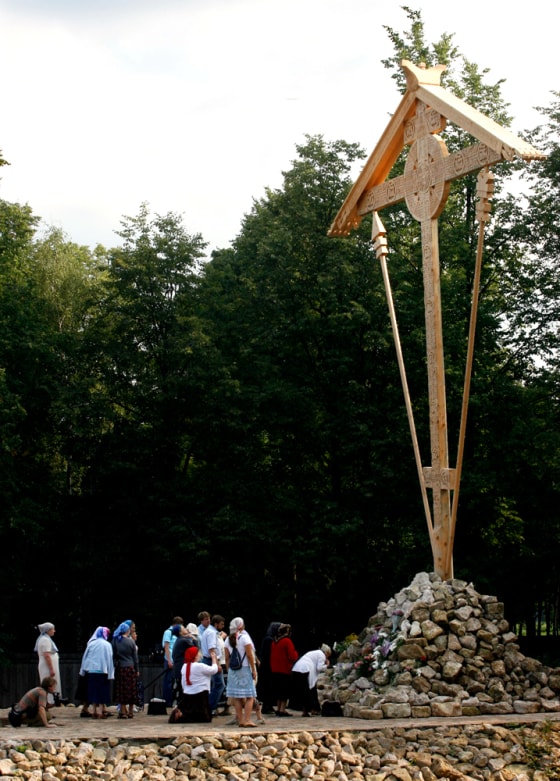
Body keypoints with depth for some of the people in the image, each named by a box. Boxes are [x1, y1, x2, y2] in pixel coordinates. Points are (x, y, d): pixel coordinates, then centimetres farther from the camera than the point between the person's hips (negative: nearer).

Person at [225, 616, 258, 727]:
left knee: (237, 697, 8)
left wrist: (229, 670, 15)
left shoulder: (228, 640, 8)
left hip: (233, 670, 5)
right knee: (249, 696, -2)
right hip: (245, 668, -5)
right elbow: (249, 655, -11)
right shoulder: (244, 637, -8)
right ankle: (247, 720, -11)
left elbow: (227, 658, 8)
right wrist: (253, 670, -6)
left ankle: (240, 719, 9)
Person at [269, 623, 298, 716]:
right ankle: (282, 709, -8)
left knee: (278, 690, 15)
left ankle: (278, 708, 18)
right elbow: (293, 656, -16)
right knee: (286, 690, -3)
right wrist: (296, 654, 4)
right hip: (285, 670, -7)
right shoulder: (287, 641, -13)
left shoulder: (274, 641, 10)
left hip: (275, 670, 7)